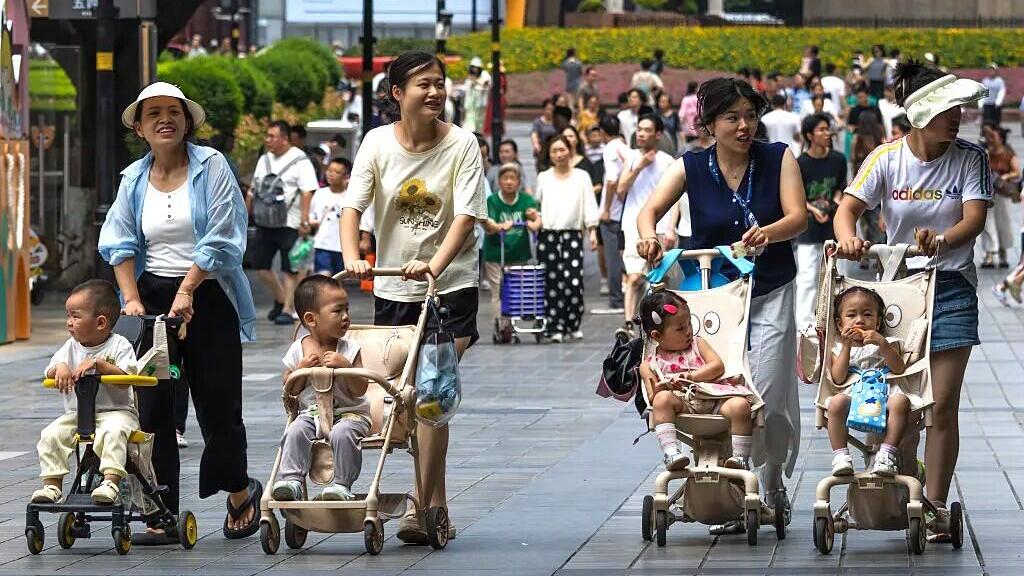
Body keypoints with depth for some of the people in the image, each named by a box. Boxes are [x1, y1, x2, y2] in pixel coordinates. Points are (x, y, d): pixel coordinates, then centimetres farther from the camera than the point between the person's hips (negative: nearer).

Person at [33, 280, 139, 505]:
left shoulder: (119, 345, -5)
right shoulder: (71, 347, 9)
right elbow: (49, 374, 5)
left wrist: (98, 364, -26)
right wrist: (60, 367, -19)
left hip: (116, 410, -5)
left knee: (114, 430, -37)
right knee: (51, 434, -18)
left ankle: (111, 482, -42)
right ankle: (51, 484, -14)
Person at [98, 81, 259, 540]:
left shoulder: (211, 167, -3)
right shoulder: (133, 179, 10)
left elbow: (221, 238, -9)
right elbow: (120, 243, 6)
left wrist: (186, 291, -14)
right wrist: (131, 298, -8)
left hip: (207, 297, -3)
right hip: (152, 296, 4)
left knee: (218, 400, -1)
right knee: (153, 406, -2)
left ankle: (240, 493, 25)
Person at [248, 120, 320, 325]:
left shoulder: (300, 161, -7)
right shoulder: (264, 160, 14)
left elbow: (308, 192, -13)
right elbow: (253, 190, 21)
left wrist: (304, 219, -21)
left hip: (289, 224, -7)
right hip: (264, 224, 7)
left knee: (290, 269, -2)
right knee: (260, 265, 7)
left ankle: (288, 309, 4)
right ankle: (280, 299, 26)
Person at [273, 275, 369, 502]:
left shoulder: (349, 350, -2)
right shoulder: (298, 350, 2)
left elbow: (360, 389, -7)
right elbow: (289, 392, 5)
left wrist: (345, 366, -21)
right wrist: (302, 369, -11)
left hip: (348, 412, -2)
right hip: (310, 412, 2)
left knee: (342, 434, -32)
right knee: (296, 431, -27)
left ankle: (341, 484, -23)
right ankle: (291, 479, -25)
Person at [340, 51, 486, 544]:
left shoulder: (461, 144, -8)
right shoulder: (377, 143, -2)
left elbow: (466, 217, -16)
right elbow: (352, 207, -8)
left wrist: (435, 265, -31)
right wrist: (352, 258, -27)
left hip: (450, 285, -3)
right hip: (392, 287, 3)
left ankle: (420, 508, -14)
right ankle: (438, 506, 19)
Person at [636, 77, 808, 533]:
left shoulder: (778, 159, -2)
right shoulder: (690, 168, -1)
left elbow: (797, 217, -13)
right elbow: (650, 211, -12)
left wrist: (767, 233, -35)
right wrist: (649, 236, -36)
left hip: (770, 294, -1)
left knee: (767, 396, -8)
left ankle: (774, 482, 17)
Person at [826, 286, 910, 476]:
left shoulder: (887, 344, 22)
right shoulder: (838, 348, 21)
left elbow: (899, 369, 1)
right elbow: (838, 379, 3)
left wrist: (883, 344, -10)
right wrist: (847, 346, -1)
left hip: (884, 392, 0)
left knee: (901, 401, -35)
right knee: (836, 402, -35)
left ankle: (887, 454, -34)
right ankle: (840, 454, -29)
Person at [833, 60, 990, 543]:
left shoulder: (970, 159, -4)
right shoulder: (887, 158, -3)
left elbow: (975, 218, -14)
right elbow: (848, 208, -8)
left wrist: (940, 241, -35)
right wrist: (847, 237, -31)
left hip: (951, 288, -1)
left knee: (942, 404, -5)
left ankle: (936, 506, 2)